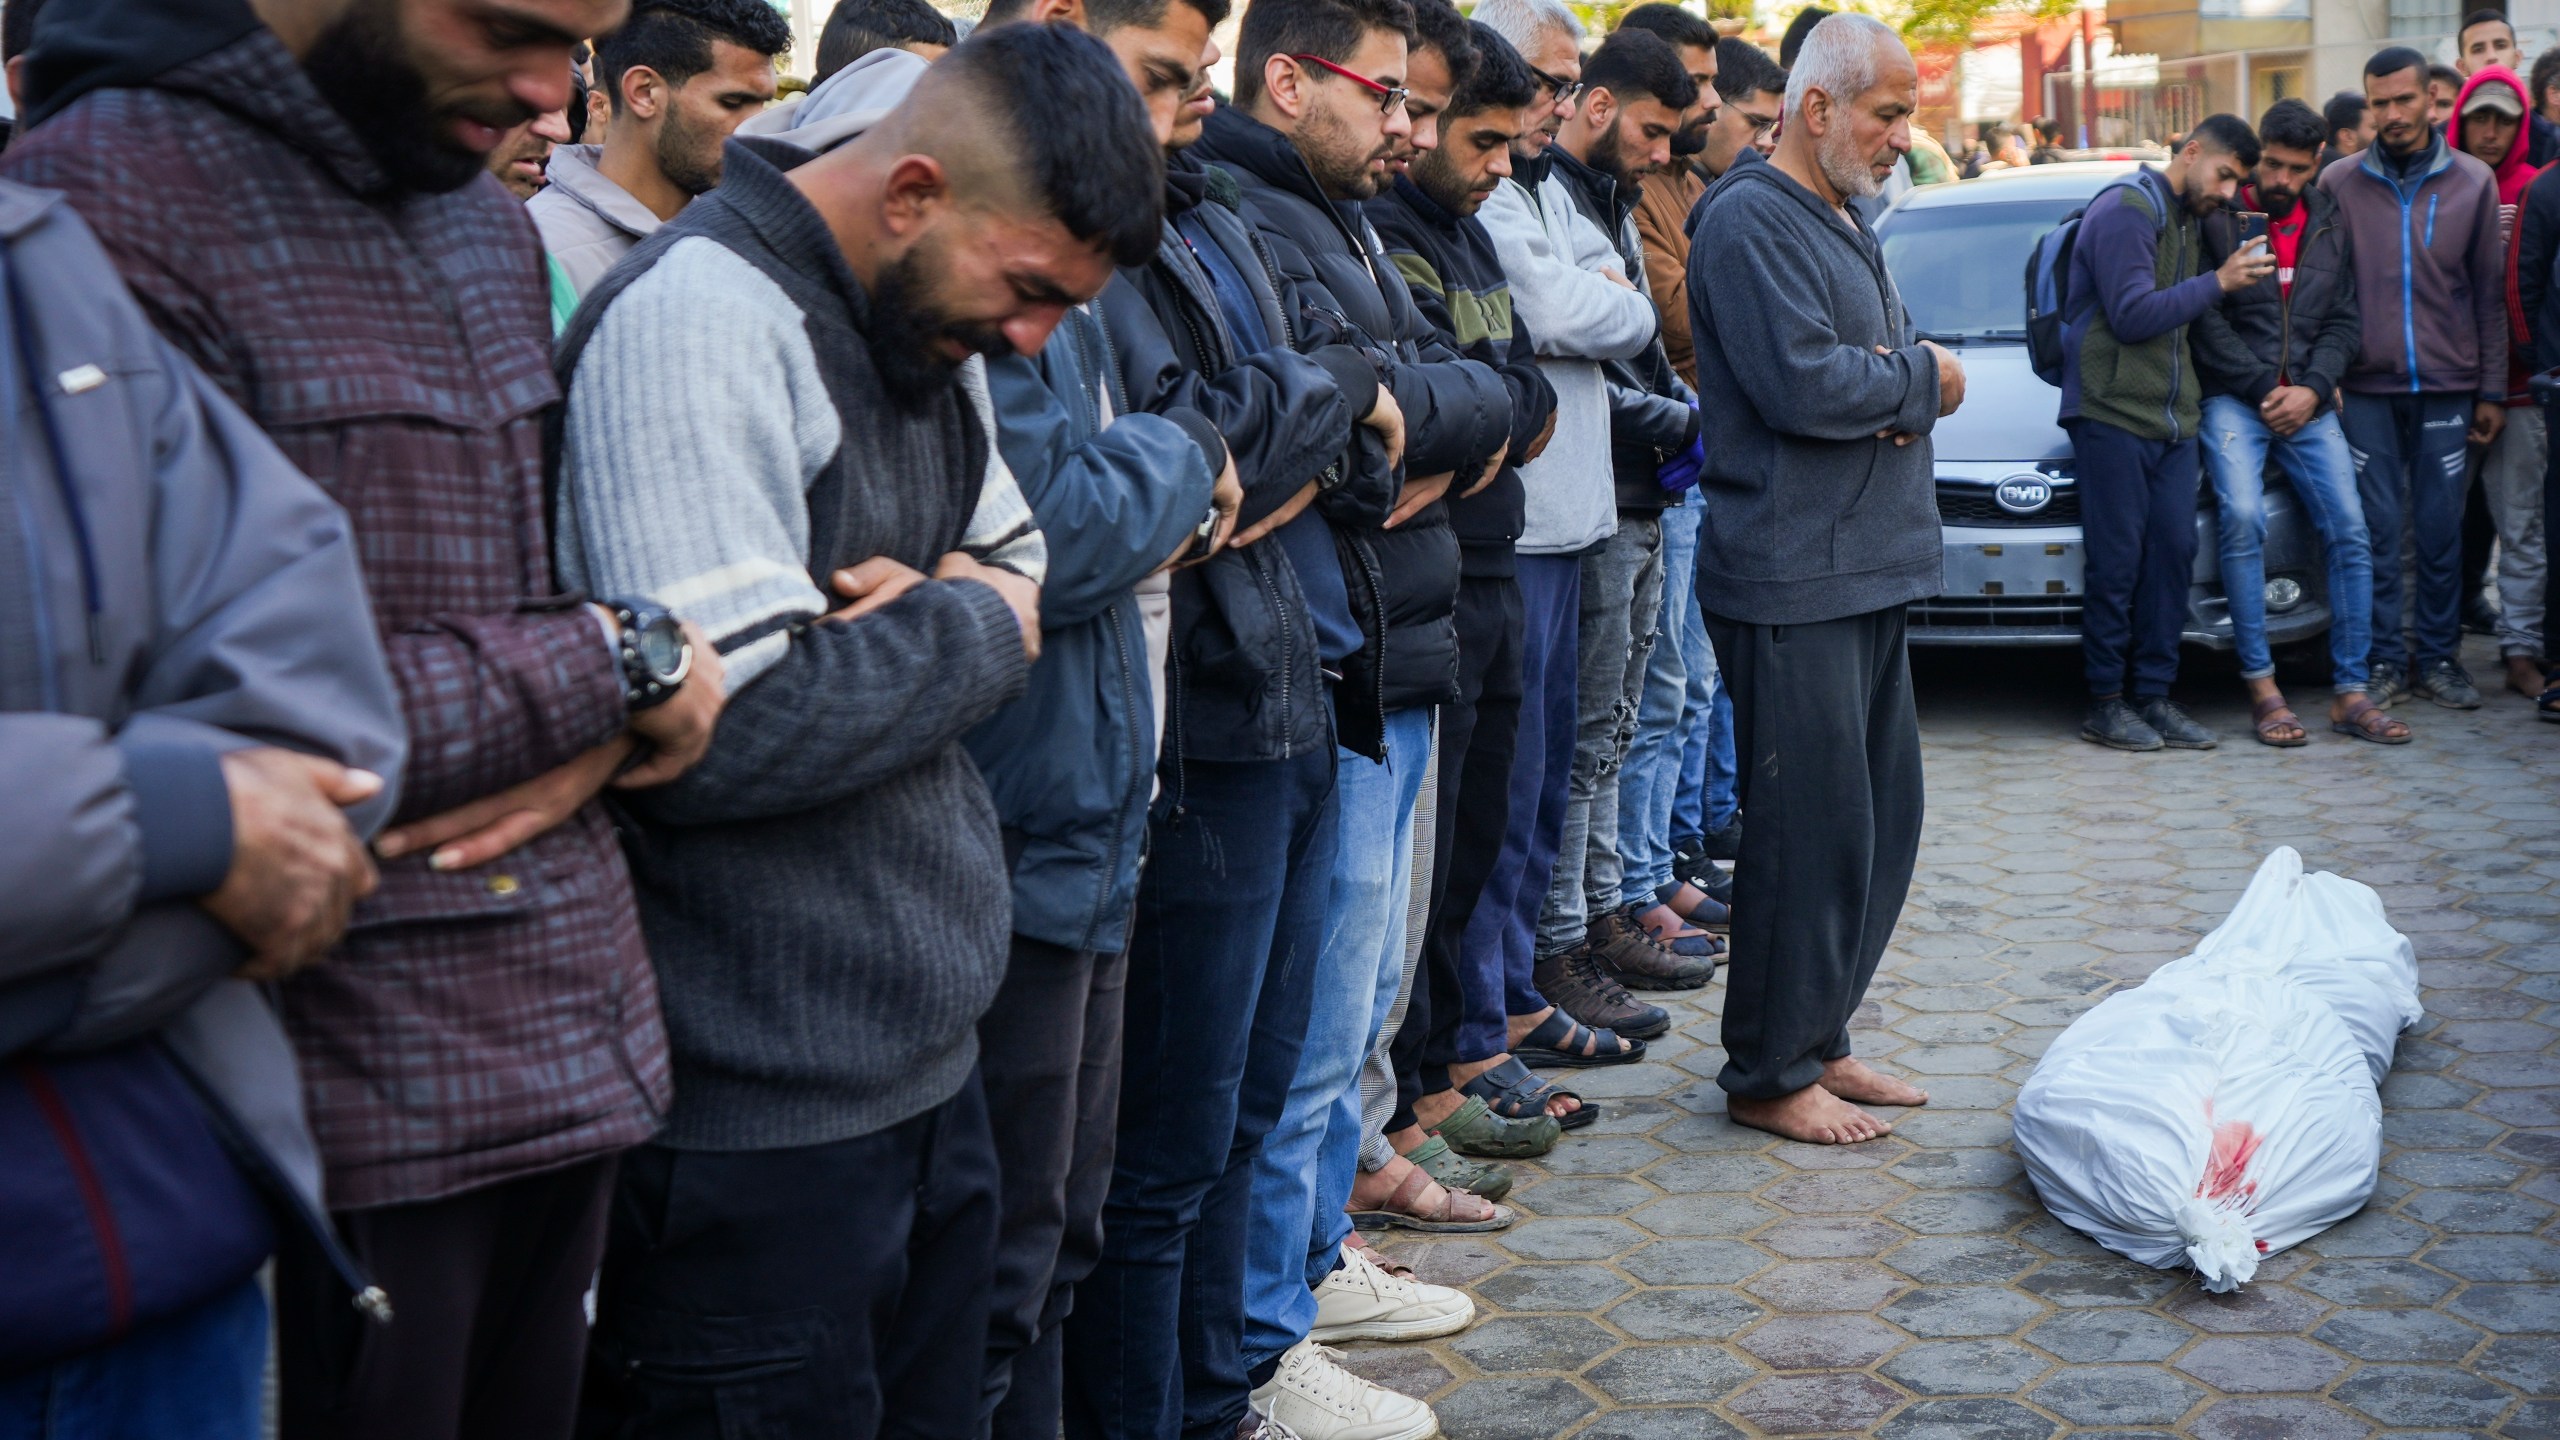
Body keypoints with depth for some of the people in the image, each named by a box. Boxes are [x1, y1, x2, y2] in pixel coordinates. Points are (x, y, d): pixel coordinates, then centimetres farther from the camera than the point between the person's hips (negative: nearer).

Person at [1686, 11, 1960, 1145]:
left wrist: (1893, 386, -4)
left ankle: (1819, 1040, 25)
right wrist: (1921, 381, -6)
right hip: (1793, 580, -10)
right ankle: (1770, 1076, 6)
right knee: (1811, 827, -5)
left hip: (1868, 569, 10)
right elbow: (1800, 382, -23)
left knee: (1883, 817, 13)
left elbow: (1889, 361, 20)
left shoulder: (1840, 223, 20)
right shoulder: (1752, 220, -12)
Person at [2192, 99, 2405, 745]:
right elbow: (2204, 319, -5)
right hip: (2233, 398, -4)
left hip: (2309, 403, 4)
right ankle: (2261, 686, -18)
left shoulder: (2330, 227, 13)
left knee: (2350, 533, -5)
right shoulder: (2217, 220, -1)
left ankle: (2351, 692, 0)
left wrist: (2312, 390, -5)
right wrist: (2265, 389, -9)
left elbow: (2344, 322, 12)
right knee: (2243, 519, -24)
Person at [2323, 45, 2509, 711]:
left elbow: (2490, 294, 7)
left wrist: (2491, 389, 4)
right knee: (2376, 530, 1)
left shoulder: (2473, 182, 5)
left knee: (2442, 530, 4)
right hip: (2367, 388, -1)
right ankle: (2386, 660, 10)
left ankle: (2438, 657, 14)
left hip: (2446, 387, 1)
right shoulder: (2340, 184, 3)